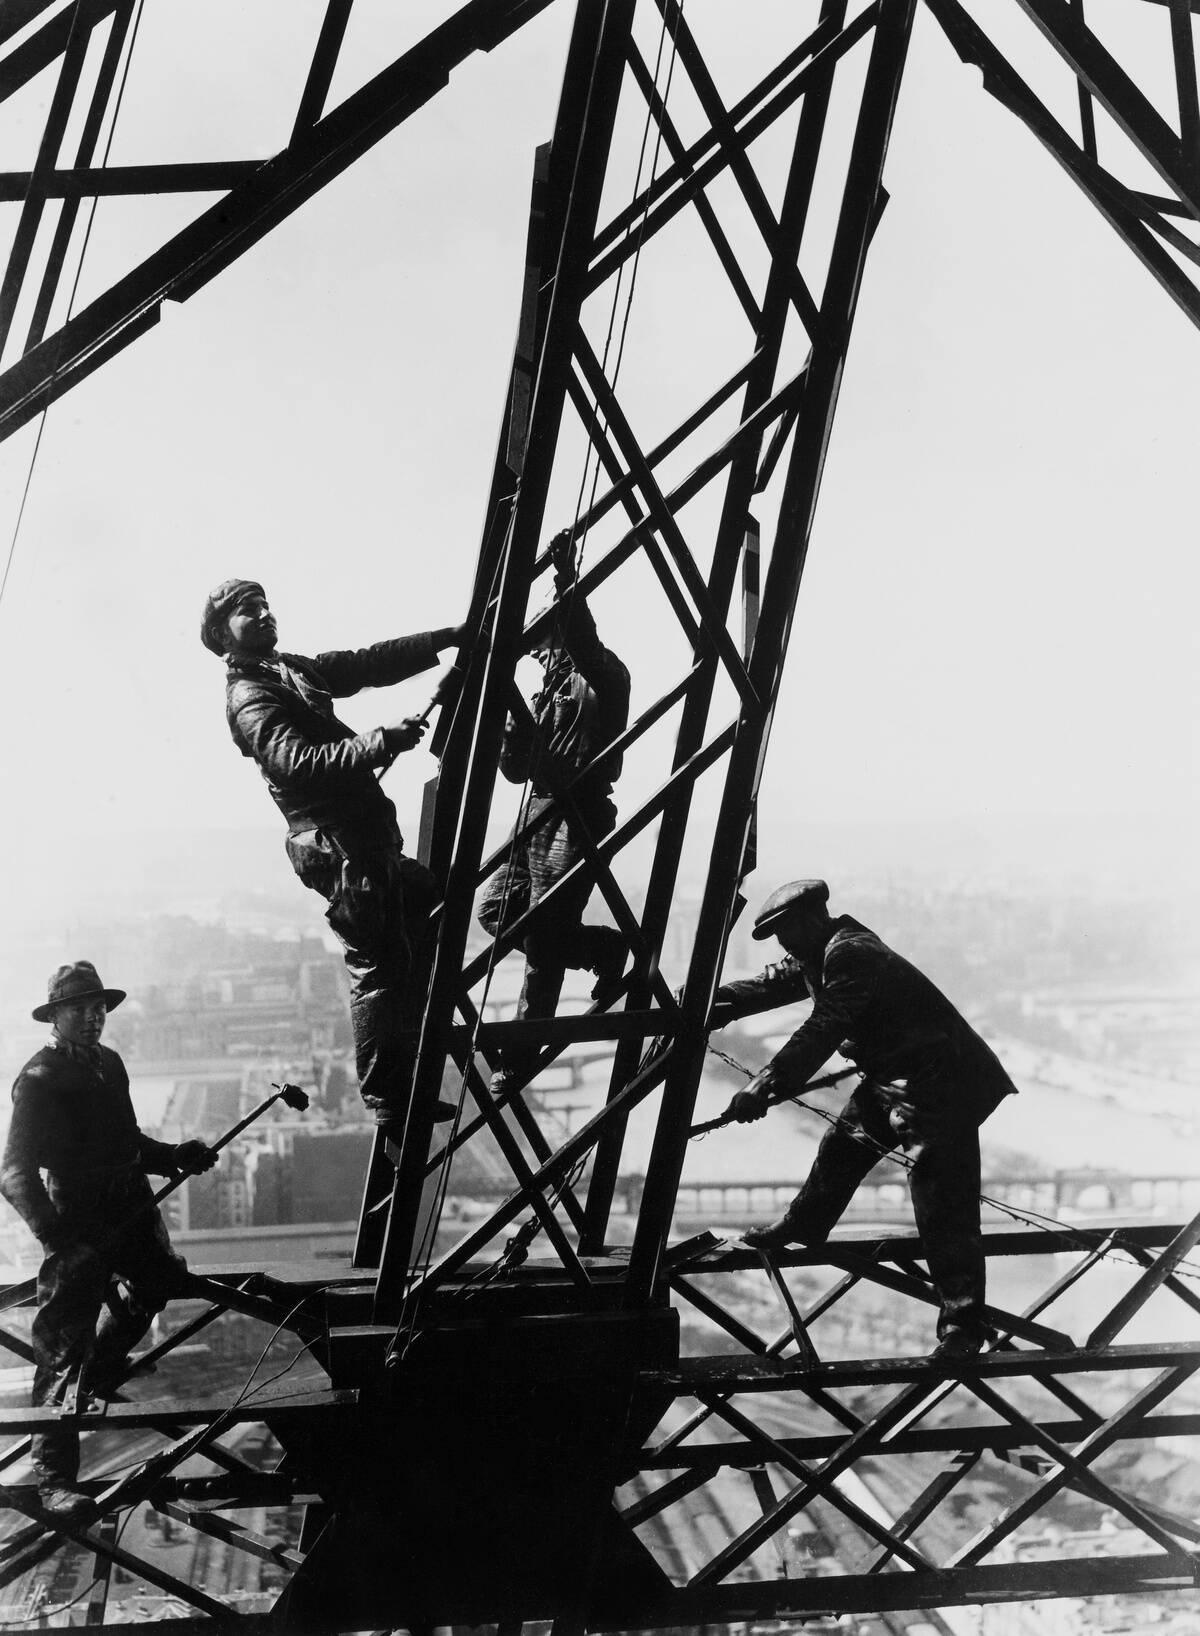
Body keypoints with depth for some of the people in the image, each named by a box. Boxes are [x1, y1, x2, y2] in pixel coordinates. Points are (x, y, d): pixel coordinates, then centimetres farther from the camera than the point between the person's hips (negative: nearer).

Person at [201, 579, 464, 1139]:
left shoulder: (296, 670, 20)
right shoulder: (248, 697, -9)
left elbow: (370, 663, 15)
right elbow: (297, 760, -26)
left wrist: (446, 639, 6)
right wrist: (379, 742, -34)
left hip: (369, 838, 10)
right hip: (341, 845, -10)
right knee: (379, 965, -9)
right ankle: (388, 1108, 0)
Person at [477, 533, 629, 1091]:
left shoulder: (604, 678, -3)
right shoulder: (551, 693, 20)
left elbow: (585, 645, -29)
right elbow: (517, 768, 14)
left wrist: (568, 584, -40)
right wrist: (516, 719, -4)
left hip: (578, 818, -9)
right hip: (538, 814, 9)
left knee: (542, 940, -6)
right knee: (495, 908, 10)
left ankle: (520, 1056, 6)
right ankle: (604, 948, 20)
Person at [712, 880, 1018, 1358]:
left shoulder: (850, 954, -23)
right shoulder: (823, 955, 9)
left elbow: (822, 1030, -33)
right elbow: (773, 984, 14)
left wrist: (767, 1084, -40)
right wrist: (706, 1003, 3)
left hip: (940, 1082, -11)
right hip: (891, 1076, 11)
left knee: (941, 1201, -12)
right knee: (844, 1144, 24)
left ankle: (962, 1324, -7)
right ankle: (802, 1225, 46)